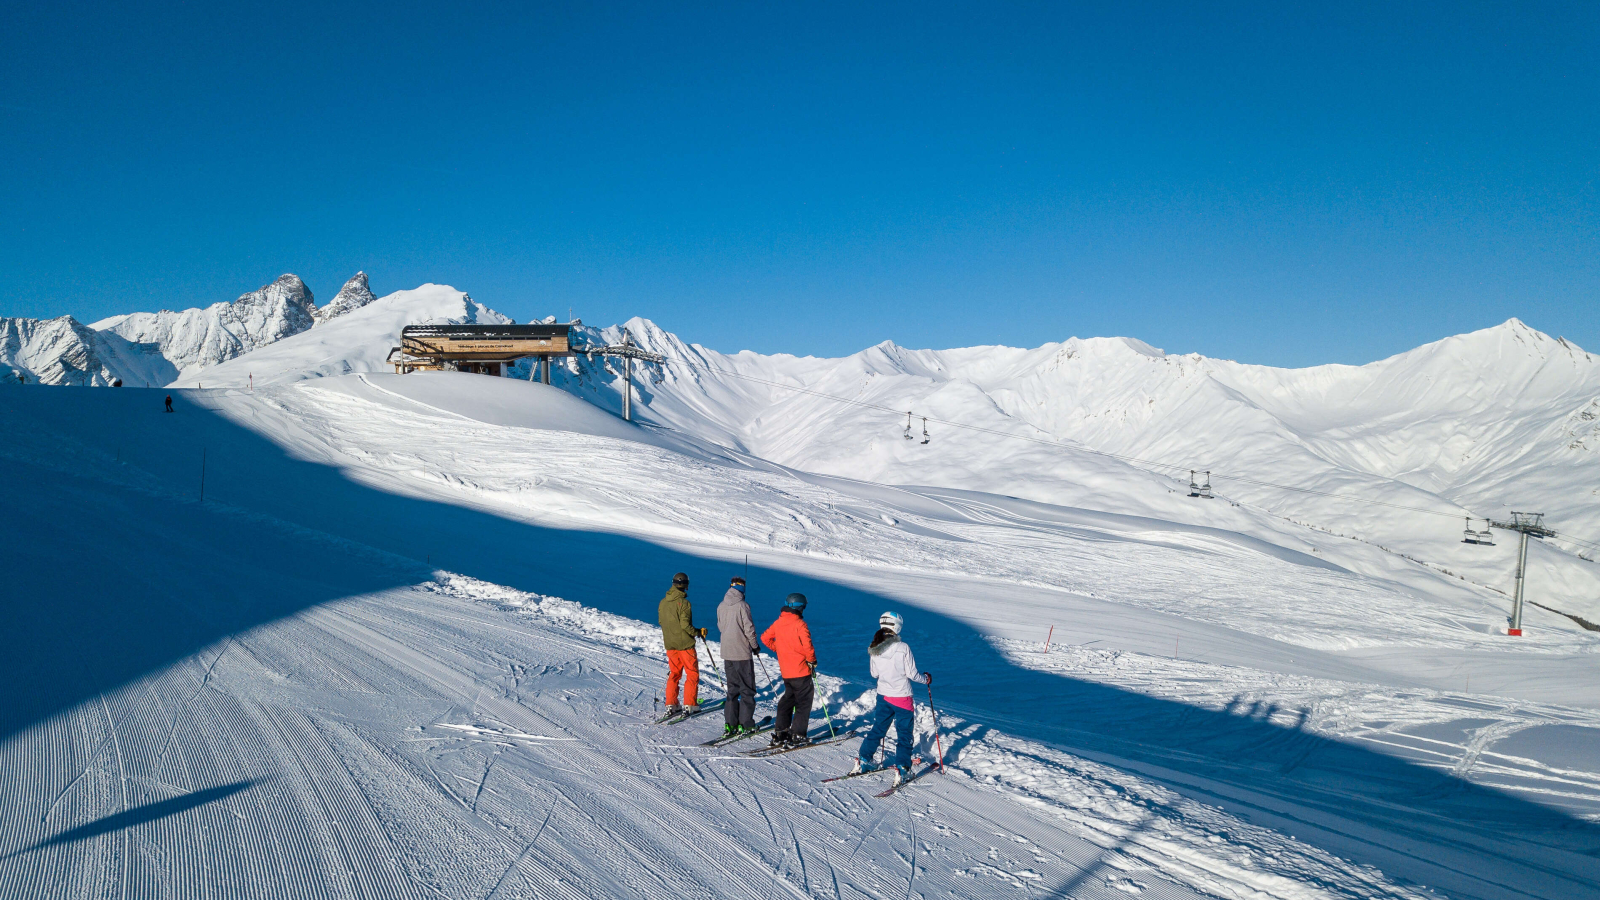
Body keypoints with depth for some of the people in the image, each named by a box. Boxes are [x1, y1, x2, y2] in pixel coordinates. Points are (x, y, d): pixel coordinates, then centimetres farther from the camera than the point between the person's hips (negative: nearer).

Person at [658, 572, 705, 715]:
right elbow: (685, 625, -22)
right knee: (692, 674, 5)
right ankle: (690, 705, 3)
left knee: (674, 673, 15)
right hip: (685, 644, -6)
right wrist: (698, 632, -6)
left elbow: (661, 621, 11)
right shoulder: (684, 603, -18)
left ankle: (671, 704, 13)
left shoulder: (663, 602, 3)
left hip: (670, 643, 6)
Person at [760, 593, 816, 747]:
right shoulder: (799, 624, -16)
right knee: (803, 702, 4)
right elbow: (807, 645, -23)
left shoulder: (778, 623, 4)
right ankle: (798, 734, 3)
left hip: (785, 671, 7)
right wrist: (812, 660, -7)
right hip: (801, 671, -7)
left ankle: (780, 732, 20)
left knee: (788, 699, 20)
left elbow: (765, 638, 13)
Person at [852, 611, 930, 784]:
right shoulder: (903, 647, -18)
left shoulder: (873, 650, -5)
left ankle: (862, 761, 26)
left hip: (883, 696, 5)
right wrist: (926, 679, 7)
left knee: (878, 728, 21)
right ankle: (901, 769, 3)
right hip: (902, 697, -5)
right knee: (904, 733, 7)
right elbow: (912, 673, -12)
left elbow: (874, 674, 6)